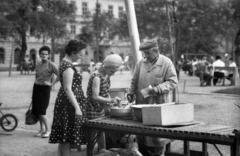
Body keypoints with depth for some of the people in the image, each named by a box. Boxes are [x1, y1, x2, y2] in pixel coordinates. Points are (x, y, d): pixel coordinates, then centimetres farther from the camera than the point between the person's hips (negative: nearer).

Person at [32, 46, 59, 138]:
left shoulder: (50, 64, -9)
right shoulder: (38, 65, 11)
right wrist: (33, 94, 19)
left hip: (45, 88, -6)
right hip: (36, 87, 6)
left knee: (41, 110, -10)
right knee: (36, 109, 6)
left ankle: (48, 130, 3)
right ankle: (42, 129, 19)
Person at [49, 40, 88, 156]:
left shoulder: (65, 63, 15)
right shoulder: (68, 67, -17)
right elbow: (68, 89, -23)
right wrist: (77, 108, -25)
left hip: (66, 103, 10)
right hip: (69, 104, -10)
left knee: (63, 139, 12)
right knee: (67, 138, -6)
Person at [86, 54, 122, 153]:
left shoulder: (107, 76, 4)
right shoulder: (96, 77, -22)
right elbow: (95, 97, -30)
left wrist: (111, 101, 0)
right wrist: (110, 100, -36)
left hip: (101, 110, 8)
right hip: (93, 111, -8)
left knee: (101, 133, 14)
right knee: (93, 134, 0)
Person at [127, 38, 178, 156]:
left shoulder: (166, 63, -5)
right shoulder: (140, 63, 8)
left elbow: (172, 82, -9)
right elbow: (135, 81, 17)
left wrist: (157, 89, -20)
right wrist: (131, 93, 2)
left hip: (158, 104, -4)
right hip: (141, 103, 4)